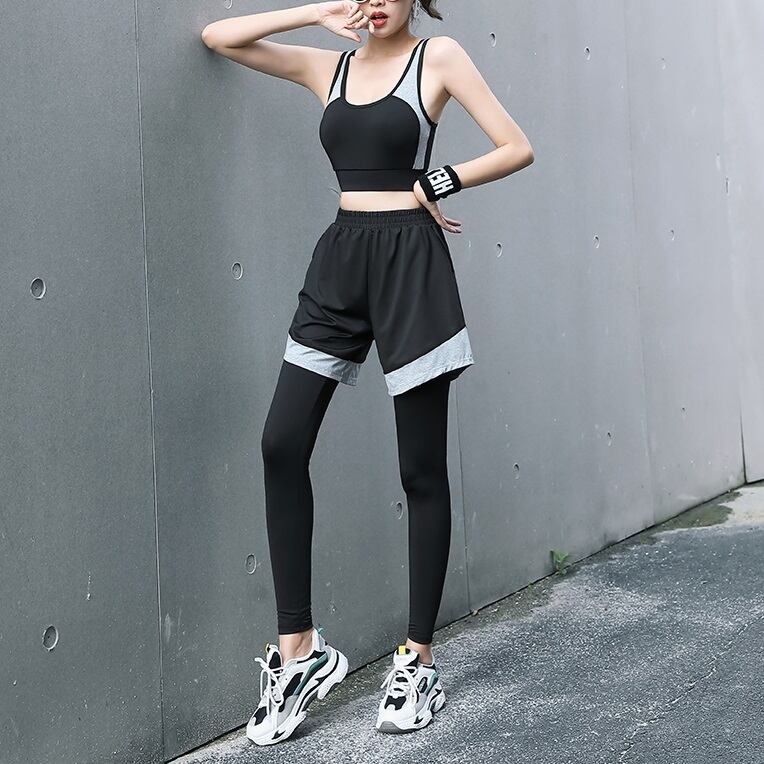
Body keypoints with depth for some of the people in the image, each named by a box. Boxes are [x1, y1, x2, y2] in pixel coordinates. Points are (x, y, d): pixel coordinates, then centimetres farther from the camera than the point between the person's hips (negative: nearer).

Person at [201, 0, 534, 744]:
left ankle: (418, 659, 11)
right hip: (339, 258, 5)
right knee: (281, 443, -7)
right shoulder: (328, 67, 13)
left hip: (409, 260, -4)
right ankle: (299, 648, 2)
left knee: (421, 467, 0)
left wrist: (435, 183, -5)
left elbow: (517, 147, 0)